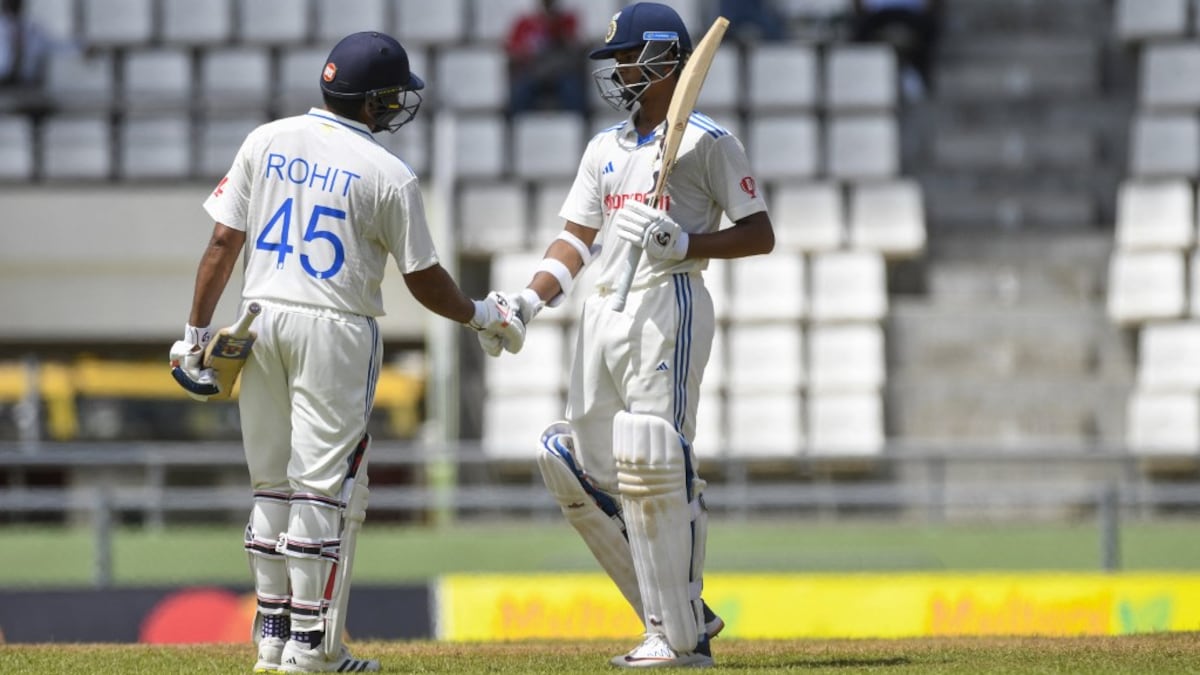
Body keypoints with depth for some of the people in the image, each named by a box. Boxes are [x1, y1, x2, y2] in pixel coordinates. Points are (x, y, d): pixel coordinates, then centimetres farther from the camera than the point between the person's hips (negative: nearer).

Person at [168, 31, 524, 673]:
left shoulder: (265, 141, 4)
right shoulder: (389, 176, -8)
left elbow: (223, 243, 2)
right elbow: (424, 282, -2)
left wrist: (197, 330, 7)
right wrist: (484, 315, 15)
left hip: (260, 319, 5)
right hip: (335, 331, -5)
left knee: (272, 482, 13)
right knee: (323, 485, -1)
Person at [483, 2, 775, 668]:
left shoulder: (707, 140, 0)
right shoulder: (604, 148, 21)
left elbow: (760, 235, -3)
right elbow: (576, 238, 19)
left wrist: (685, 243, -17)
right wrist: (528, 301, 4)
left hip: (669, 305, -8)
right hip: (601, 313, 8)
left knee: (654, 467, -14)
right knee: (584, 473, 3)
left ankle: (681, 637, -8)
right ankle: (683, 614, 12)